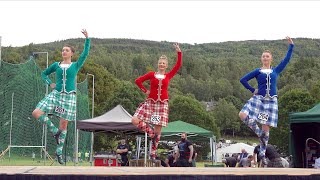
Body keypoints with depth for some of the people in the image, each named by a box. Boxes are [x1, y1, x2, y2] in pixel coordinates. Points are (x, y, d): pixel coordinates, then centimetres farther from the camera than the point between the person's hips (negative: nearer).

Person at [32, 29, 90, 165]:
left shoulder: (76, 65, 7)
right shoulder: (56, 65, 12)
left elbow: (85, 53, -3)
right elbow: (44, 74, 23)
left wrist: (87, 38, -7)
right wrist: (50, 83, 6)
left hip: (69, 97, -2)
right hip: (56, 94, 2)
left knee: (64, 124, -1)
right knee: (36, 113, -16)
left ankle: (59, 151, 9)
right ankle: (55, 131, 0)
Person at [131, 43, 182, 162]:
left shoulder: (168, 76, 8)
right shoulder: (151, 74, 6)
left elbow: (178, 65, 1)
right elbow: (138, 81, 7)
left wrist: (179, 52, -4)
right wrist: (145, 91, 2)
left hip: (162, 104, 0)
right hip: (150, 102, 0)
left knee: (158, 129, -1)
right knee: (135, 120, -19)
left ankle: (153, 153, 10)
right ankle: (152, 134, 2)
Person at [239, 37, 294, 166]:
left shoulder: (276, 71, 12)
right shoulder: (258, 71, 6)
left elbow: (287, 59, 12)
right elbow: (243, 80, 7)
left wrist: (291, 45, 10)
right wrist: (253, 90, 3)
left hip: (271, 101, 1)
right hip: (258, 99, -1)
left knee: (266, 128, 0)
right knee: (243, 115, -25)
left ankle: (262, 154, 11)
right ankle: (259, 133, -5)